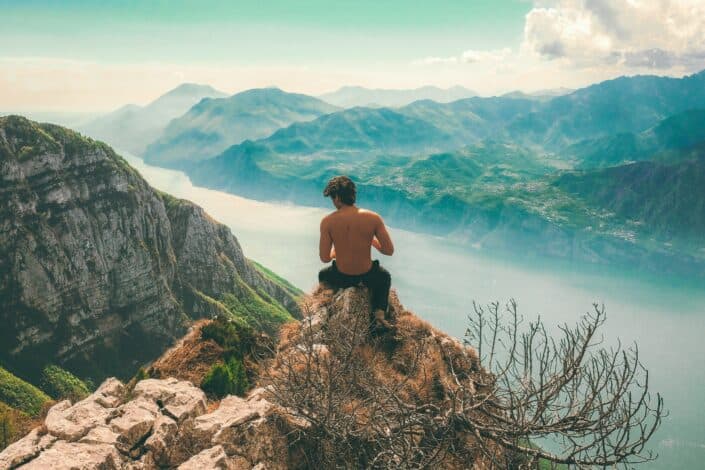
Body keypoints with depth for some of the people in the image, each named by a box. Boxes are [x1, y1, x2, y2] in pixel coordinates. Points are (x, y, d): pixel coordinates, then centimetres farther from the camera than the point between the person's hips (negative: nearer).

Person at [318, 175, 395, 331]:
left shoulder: (327, 221, -17)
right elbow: (389, 251, -11)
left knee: (322, 275, 37)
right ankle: (379, 313, 17)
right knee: (384, 276, 37)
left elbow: (324, 258, -13)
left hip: (341, 277, 0)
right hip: (367, 276, 0)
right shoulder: (373, 218, -16)